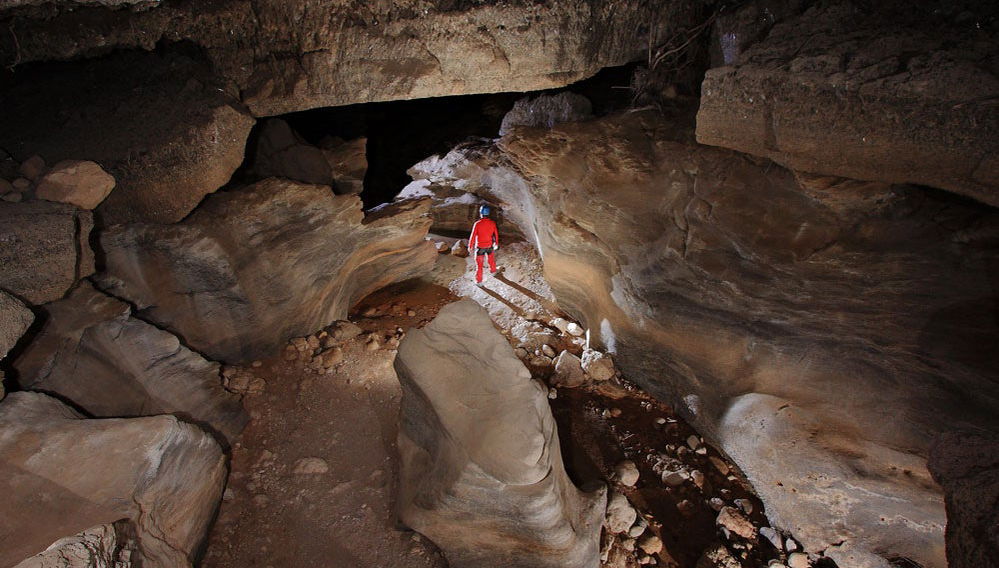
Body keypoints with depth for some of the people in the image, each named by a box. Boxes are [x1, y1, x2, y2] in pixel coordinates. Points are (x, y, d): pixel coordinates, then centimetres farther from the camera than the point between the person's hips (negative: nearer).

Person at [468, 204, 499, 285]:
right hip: (490, 246, 3)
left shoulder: (477, 224, -20)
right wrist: (496, 244, 19)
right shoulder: (492, 223, -10)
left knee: (479, 264, 8)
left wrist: (470, 246, -1)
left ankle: (479, 281, 13)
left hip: (480, 247, -3)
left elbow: (473, 236, -15)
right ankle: (493, 271, 52)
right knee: (491, 259, 29)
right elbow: (496, 235, 3)